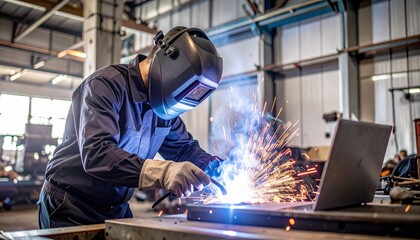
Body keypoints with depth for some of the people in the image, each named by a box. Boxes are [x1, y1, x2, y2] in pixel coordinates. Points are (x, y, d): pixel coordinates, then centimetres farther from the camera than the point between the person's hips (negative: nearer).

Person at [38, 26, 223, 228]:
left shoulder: (164, 104, -1)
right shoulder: (105, 85, -24)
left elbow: (184, 148, 8)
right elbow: (96, 153, -37)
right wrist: (162, 172, -49)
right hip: (70, 208, -6)